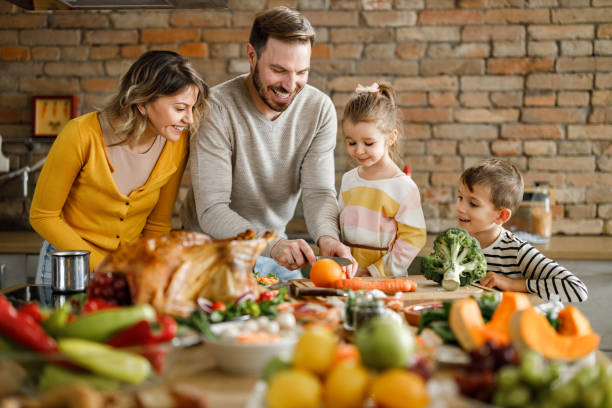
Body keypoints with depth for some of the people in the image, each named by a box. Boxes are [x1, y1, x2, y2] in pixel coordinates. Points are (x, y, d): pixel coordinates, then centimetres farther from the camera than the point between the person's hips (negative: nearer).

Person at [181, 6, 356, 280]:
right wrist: (272, 245, -45)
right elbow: (211, 211, -28)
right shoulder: (216, 108, -23)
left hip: (276, 246, 4)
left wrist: (327, 237, -36)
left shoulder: (320, 109, -9)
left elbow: (319, 191, -13)